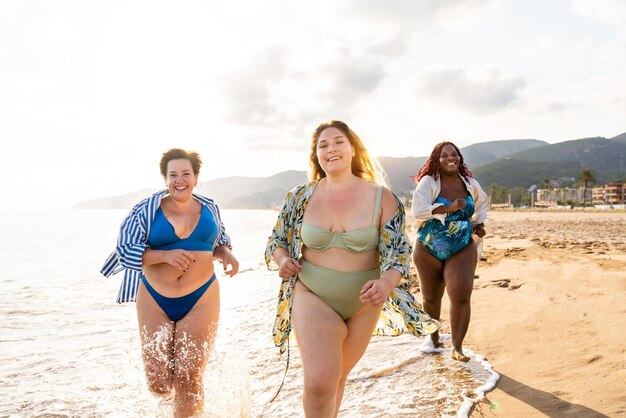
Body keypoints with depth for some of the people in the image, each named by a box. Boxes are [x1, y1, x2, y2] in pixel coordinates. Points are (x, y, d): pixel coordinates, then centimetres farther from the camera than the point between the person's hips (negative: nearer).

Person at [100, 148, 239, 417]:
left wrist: (227, 253, -7)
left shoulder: (209, 208, 4)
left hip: (200, 300, 1)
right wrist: (166, 255, -21)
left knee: (188, 380, -2)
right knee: (157, 381, 6)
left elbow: (219, 242, 17)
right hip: (155, 300, 0)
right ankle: (171, 394, 43)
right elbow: (125, 251, -7)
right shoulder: (147, 209, -4)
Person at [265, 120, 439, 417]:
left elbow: (398, 251, -8)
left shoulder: (381, 198, -7)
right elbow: (277, 240, 9)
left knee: (338, 378, 19)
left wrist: (387, 282, -28)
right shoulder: (300, 198, -3)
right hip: (313, 297, -1)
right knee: (319, 382, -19)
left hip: (364, 303, 1)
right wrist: (281, 259, -13)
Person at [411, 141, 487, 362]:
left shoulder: (470, 184, 2)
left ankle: (457, 347, 0)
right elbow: (417, 211, -27)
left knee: (461, 296, -15)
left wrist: (479, 223, 8)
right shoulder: (428, 183, -11)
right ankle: (434, 338, 38)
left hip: (463, 249, 2)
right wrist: (449, 208, -34)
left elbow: (482, 202, 25)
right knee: (431, 298, 13)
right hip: (429, 250, -1)